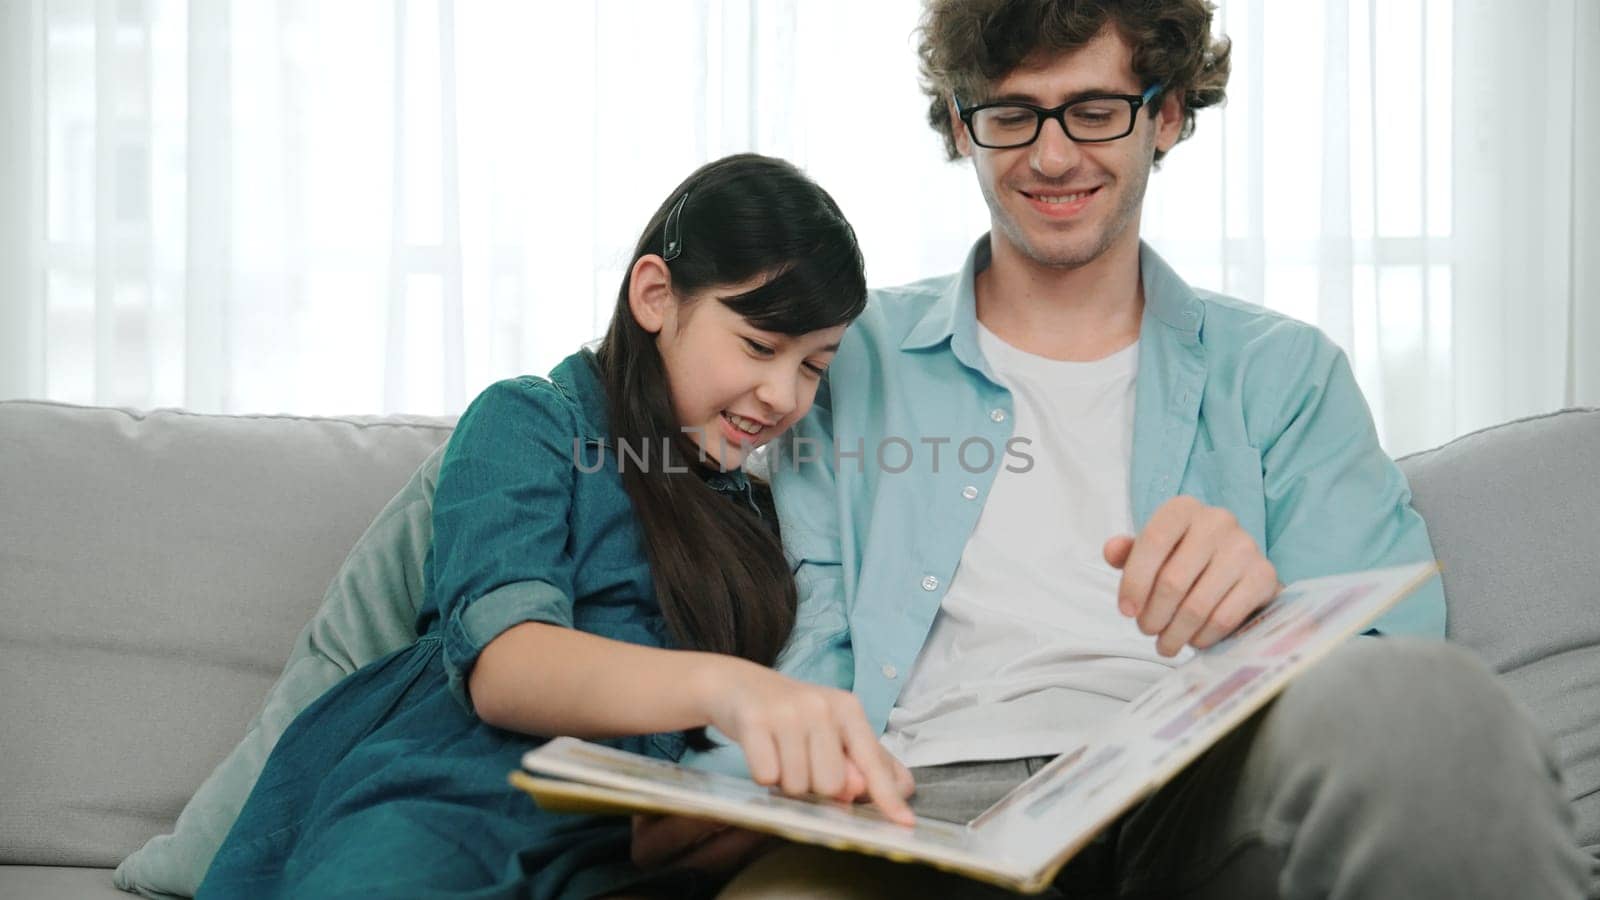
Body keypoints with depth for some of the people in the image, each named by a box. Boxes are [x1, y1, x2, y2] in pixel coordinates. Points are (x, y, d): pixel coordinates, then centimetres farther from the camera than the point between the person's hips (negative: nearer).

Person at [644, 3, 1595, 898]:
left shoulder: (1284, 374, 19)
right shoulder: (855, 362, 19)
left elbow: (1389, 653, 6)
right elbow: (805, 652, 10)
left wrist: (1268, 616, -19)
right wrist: (719, 794, -14)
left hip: (1205, 795, 2)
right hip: (933, 800, -1)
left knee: (1420, 694, -35)